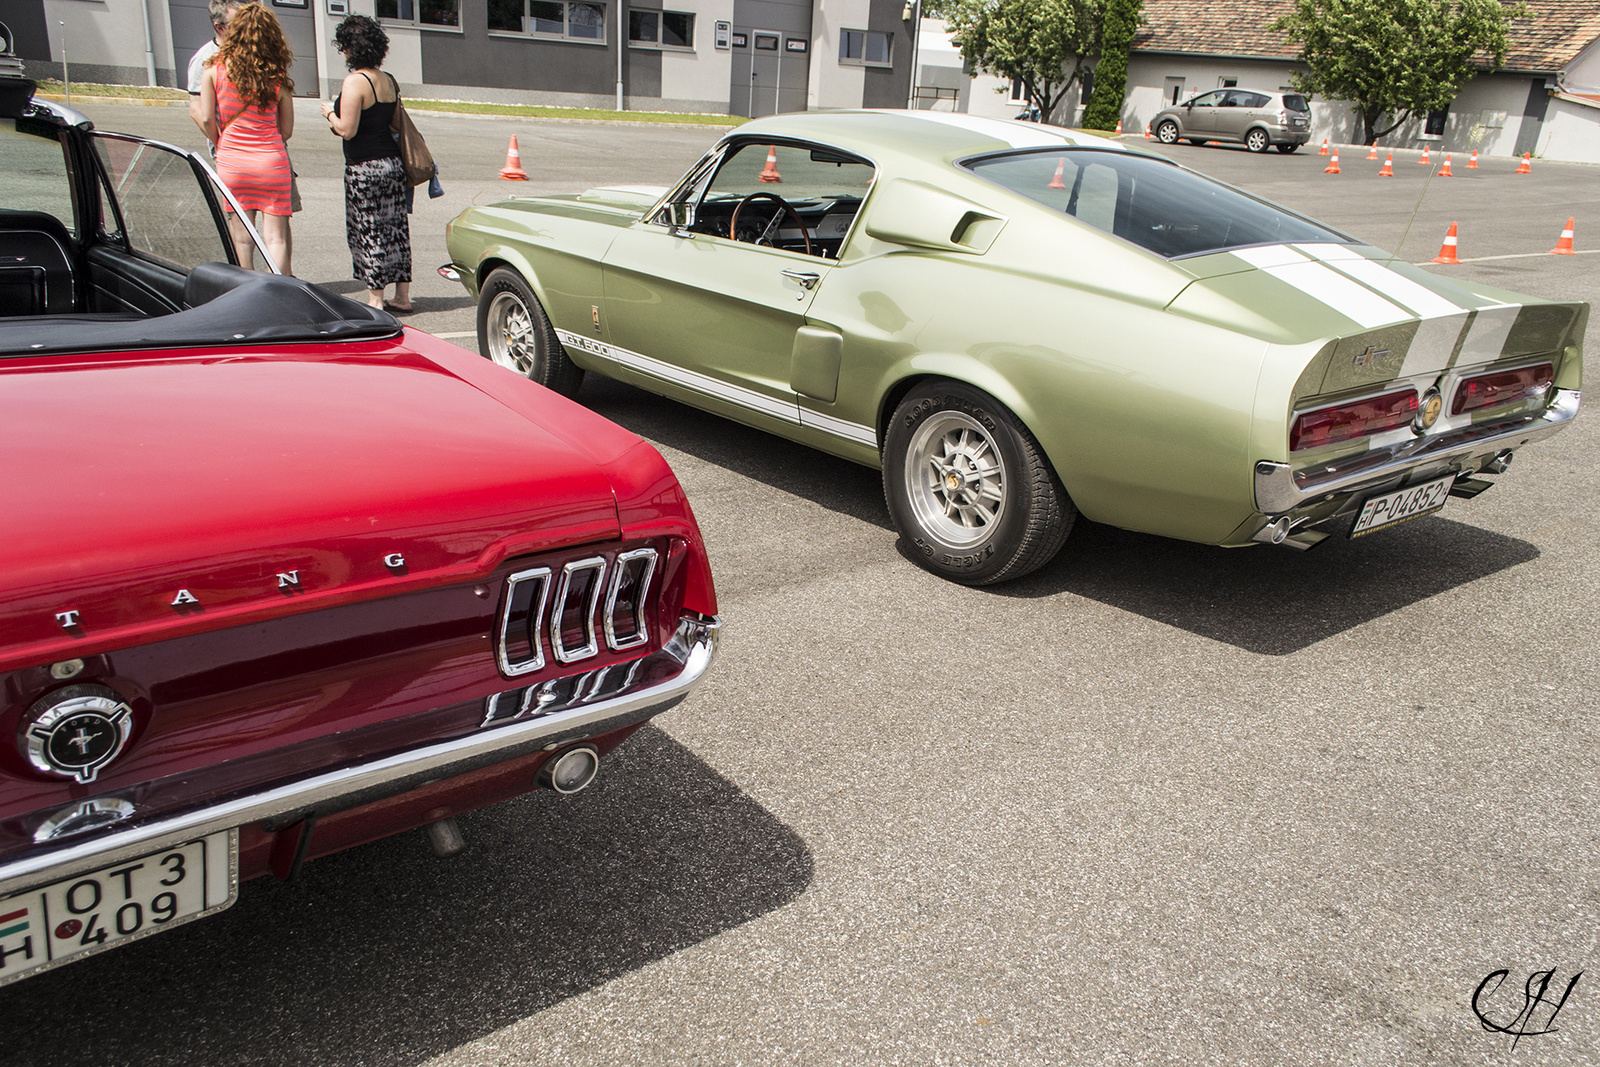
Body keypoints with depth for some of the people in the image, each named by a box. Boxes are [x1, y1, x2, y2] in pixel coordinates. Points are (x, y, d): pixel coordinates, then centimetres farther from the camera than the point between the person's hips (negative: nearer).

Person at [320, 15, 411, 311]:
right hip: (393, 163, 7)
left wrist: (330, 113, 2)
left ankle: (376, 299, 6)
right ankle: (402, 295, 17)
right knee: (395, 228, 12)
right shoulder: (389, 81, 8)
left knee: (368, 232, 1)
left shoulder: (355, 82, -14)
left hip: (365, 168, -7)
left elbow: (347, 130, -16)